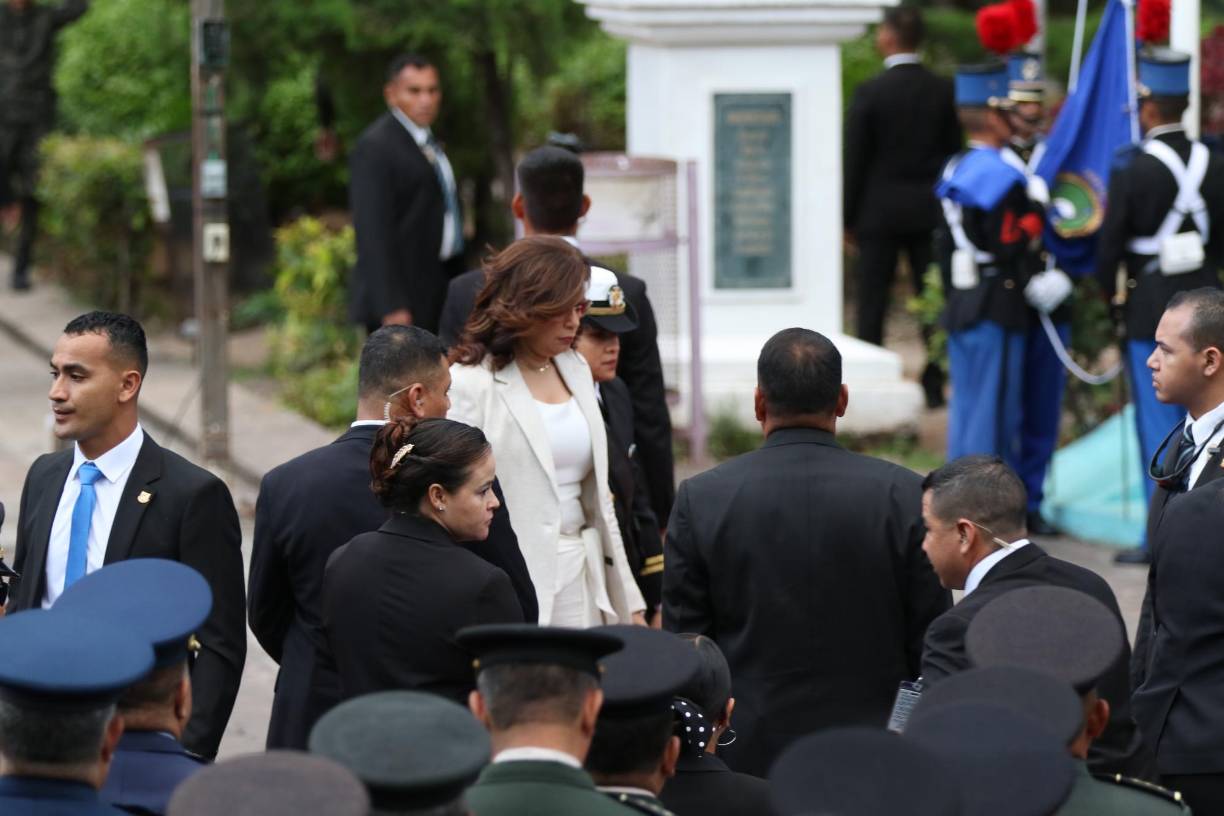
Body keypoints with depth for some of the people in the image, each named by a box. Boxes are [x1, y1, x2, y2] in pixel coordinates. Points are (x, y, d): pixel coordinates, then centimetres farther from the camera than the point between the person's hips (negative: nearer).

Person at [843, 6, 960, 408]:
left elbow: (856, 161, -7)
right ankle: (934, 386, 7)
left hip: (880, 212, -3)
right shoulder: (943, 91, 0)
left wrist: (848, 218, 1)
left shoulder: (870, 93, -10)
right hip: (929, 211, 3)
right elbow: (954, 153, 5)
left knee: (872, 303, 2)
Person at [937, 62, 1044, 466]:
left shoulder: (953, 171, 12)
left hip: (961, 308, 9)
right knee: (994, 411, -5)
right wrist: (1036, 219, -3)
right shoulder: (1001, 176, -16)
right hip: (997, 312, -9)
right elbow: (1007, 248, -19)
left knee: (965, 409, 13)